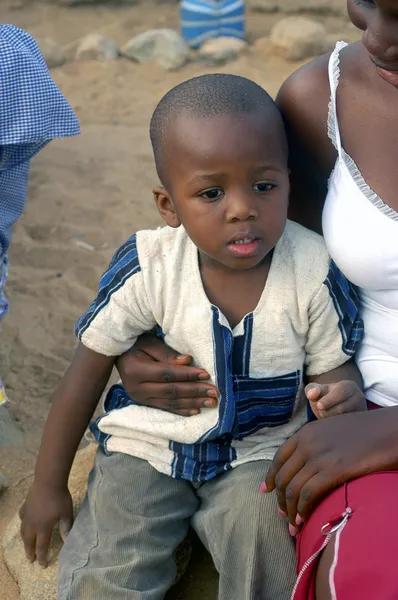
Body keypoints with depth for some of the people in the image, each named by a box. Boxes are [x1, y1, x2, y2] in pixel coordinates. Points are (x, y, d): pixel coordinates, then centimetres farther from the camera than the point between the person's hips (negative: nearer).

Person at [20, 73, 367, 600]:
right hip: (146, 445, 0)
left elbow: (334, 365, 0)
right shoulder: (149, 266, -18)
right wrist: (48, 485, 2)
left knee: (265, 533, -25)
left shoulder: (314, 272, -16)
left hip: (258, 449, 1)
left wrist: (344, 396, -27)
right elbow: (90, 366, -6)